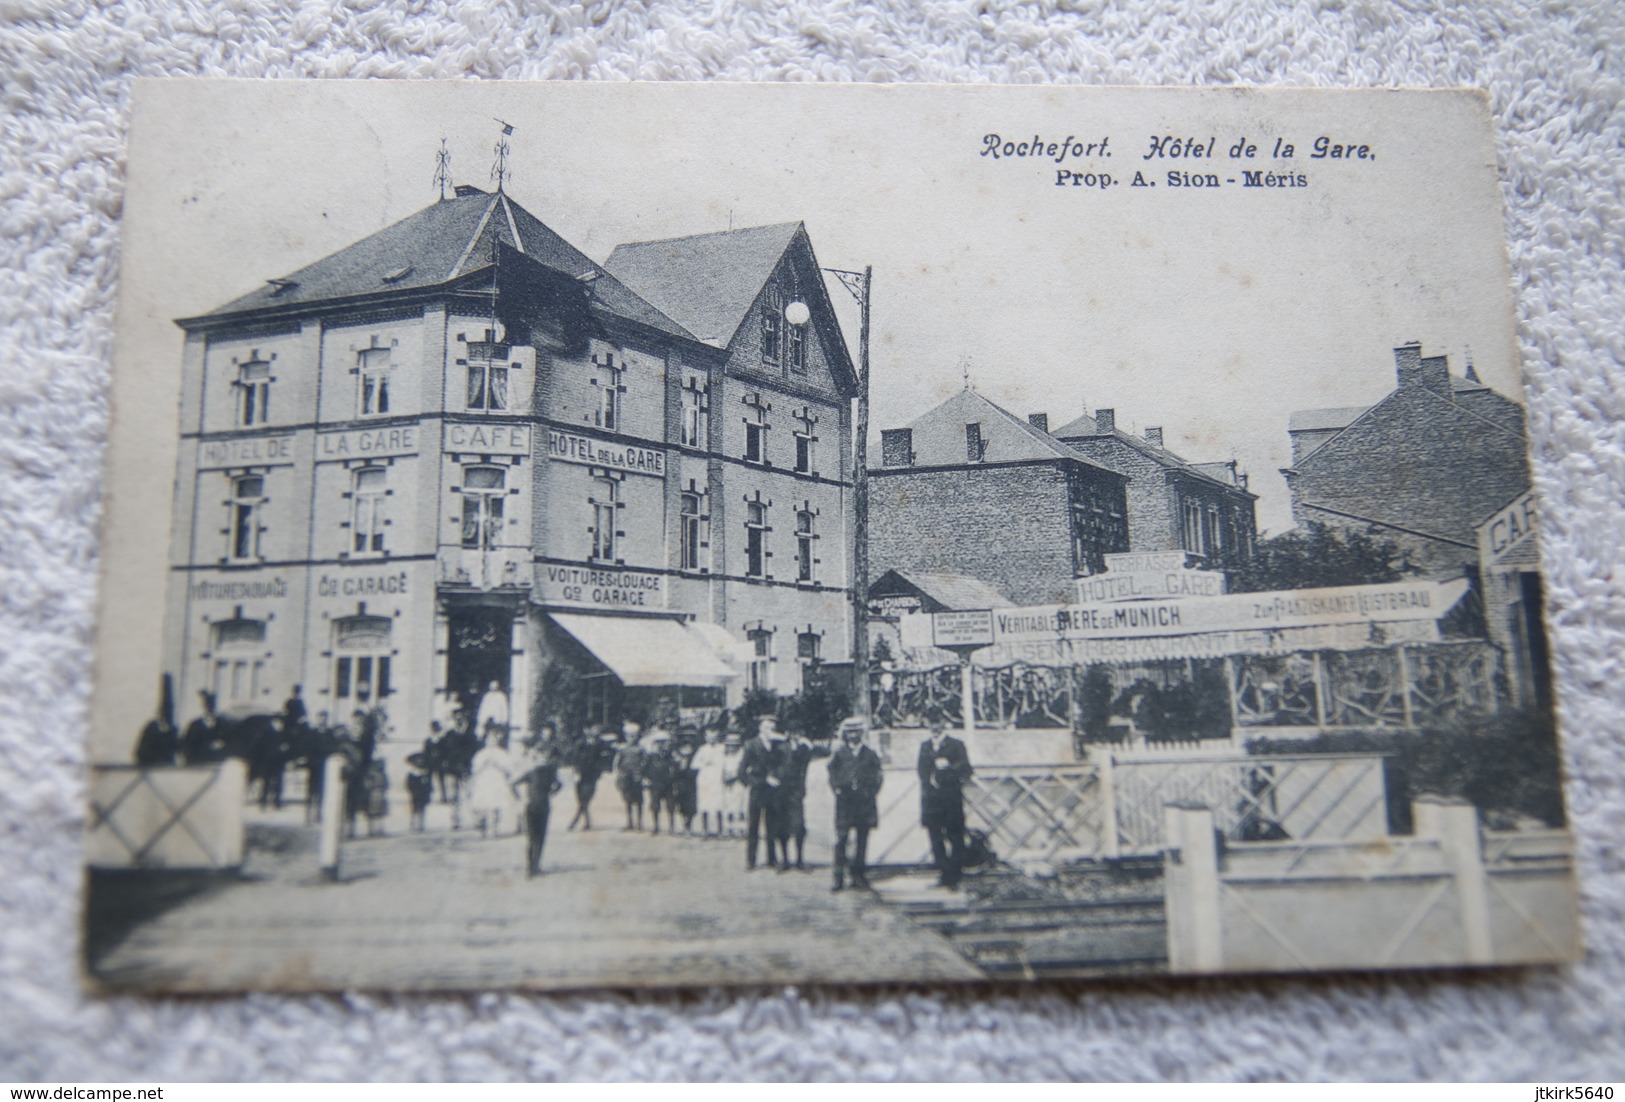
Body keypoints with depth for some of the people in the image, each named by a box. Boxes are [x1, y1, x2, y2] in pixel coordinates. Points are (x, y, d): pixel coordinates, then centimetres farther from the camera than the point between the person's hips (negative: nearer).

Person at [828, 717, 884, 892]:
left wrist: (871, 791, 2)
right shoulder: (839, 755, 8)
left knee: (862, 840, 4)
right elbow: (833, 776, 12)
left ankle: (858, 875, 12)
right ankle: (839, 877, -7)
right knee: (841, 839, -8)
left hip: (865, 801, 2)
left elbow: (878, 776, 13)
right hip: (845, 801, -2)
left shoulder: (870, 754, 11)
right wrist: (839, 789, 0)